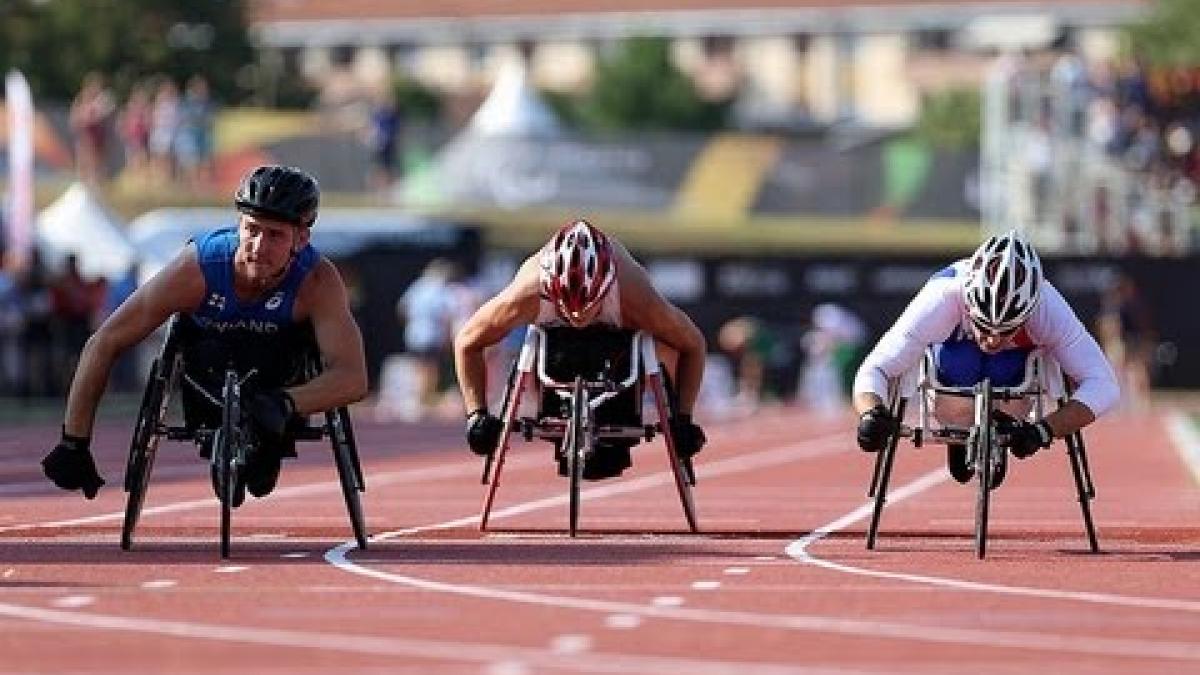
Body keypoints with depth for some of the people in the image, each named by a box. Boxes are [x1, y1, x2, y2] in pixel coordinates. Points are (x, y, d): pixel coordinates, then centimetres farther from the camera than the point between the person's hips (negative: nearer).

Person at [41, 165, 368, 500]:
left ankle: (269, 448, 1)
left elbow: (354, 377, -43)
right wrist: (73, 445, -31)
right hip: (209, 344, 0)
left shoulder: (318, 280, -36)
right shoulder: (195, 268, -37)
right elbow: (103, 344, -30)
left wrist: (284, 404, -61)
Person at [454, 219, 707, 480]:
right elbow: (466, 342, -27)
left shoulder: (636, 297, -45)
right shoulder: (527, 293, -44)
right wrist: (476, 414, -31)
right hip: (552, 330, 0)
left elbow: (693, 345, -27)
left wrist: (682, 418, -30)